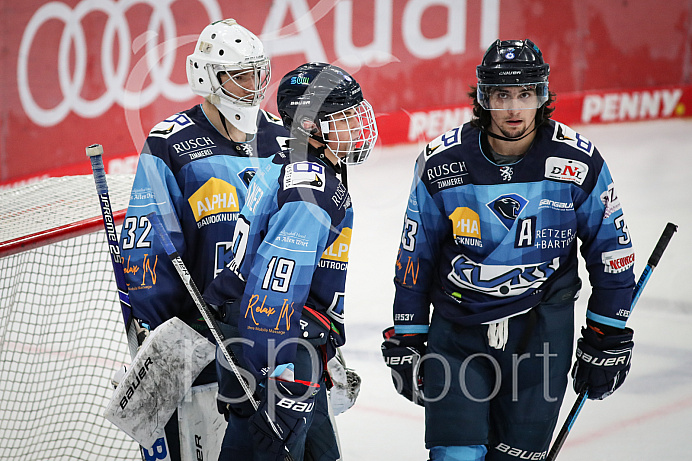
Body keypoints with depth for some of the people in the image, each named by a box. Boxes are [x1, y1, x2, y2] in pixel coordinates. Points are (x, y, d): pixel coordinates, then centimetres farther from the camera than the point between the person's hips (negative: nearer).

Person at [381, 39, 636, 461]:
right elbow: (415, 254, 3)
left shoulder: (579, 162, -9)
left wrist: (608, 338, 5)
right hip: (458, 325, 0)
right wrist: (406, 340, 6)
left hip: (542, 328, 0)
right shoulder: (443, 162, -8)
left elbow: (611, 249, 3)